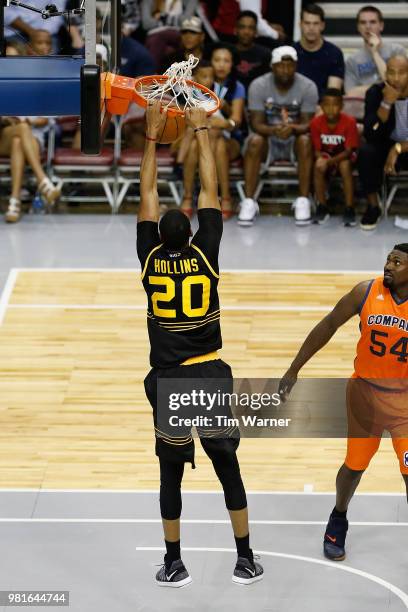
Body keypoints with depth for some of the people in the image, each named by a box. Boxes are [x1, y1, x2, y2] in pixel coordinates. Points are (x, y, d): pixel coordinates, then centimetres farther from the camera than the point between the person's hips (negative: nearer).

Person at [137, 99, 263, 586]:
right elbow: (210, 191, 0)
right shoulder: (205, 257, -6)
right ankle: (245, 561, 12)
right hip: (210, 376, 0)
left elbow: (148, 195, 3)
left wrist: (152, 135, 8)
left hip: (166, 380, 0)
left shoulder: (150, 261, -4)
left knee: (171, 475, 9)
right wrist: (201, 130, 7)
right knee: (228, 469, 9)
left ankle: (174, 565, 14)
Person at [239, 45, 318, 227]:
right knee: (255, 141, -32)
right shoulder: (258, 85, -12)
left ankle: (303, 201, -29)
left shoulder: (308, 87, -12)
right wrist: (274, 130, -38)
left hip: (294, 138, 0)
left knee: (305, 140, -33)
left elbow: (307, 124, -15)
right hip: (268, 134, 0)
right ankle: (248, 202, -30)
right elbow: (256, 123, -16)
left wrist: (292, 128, -39)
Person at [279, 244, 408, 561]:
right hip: (364, 392, 1)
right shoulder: (366, 293, -12)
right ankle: (338, 521, 40)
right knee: (355, 465, 12)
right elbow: (328, 326, -1)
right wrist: (294, 370, 1)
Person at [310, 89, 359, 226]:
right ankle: (322, 208, -19)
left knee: (345, 165, -35)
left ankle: (349, 209, -28)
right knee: (319, 166, -31)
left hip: (343, 156, -2)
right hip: (326, 155, 2)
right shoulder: (316, 122, -14)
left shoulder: (349, 122, -21)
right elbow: (317, 149, -7)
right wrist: (321, 159, -31)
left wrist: (330, 161, -35)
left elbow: (348, 151, -21)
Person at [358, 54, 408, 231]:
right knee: (366, 151, -31)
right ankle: (373, 206, -12)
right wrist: (387, 103, -31)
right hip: (387, 145, 1)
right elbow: (371, 135, -22)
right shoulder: (376, 92, -12)